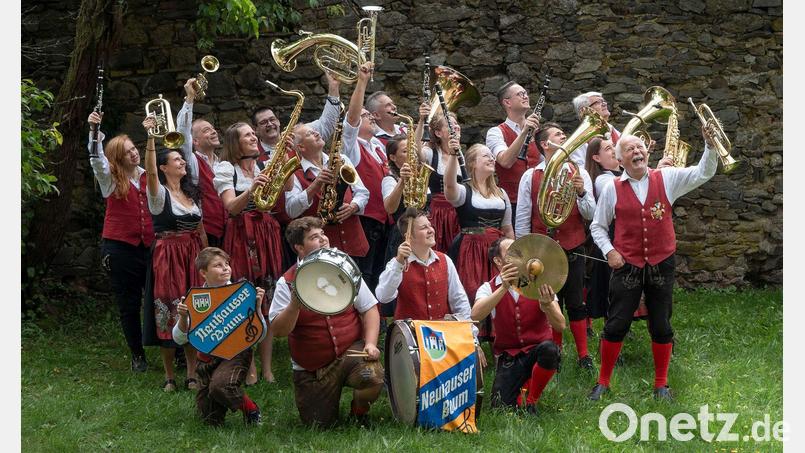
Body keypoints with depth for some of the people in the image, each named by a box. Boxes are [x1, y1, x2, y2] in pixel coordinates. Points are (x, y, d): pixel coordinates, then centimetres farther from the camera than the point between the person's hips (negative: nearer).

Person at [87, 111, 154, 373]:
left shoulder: (148, 176, 8)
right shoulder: (110, 179, 1)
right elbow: (97, 158, -16)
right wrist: (95, 130, -31)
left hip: (149, 245, 1)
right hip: (119, 247, -1)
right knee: (129, 304, 5)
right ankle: (137, 356, 15)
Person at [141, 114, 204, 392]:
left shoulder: (192, 194, 14)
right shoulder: (159, 192, -6)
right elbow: (150, 171, -27)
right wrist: (150, 137, -39)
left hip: (193, 257, 5)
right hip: (167, 256, -5)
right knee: (169, 316, -4)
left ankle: (192, 374, 12)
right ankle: (169, 376, 4)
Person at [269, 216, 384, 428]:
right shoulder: (287, 282, -5)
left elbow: (369, 309, 4)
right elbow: (278, 330, -11)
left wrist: (370, 343, -11)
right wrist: (295, 304, -28)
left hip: (351, 351, 0)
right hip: (311, 368, 0)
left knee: (373, 377, -31)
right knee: (319, 425, -1)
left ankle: (359, 411, 4)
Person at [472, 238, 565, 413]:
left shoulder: (539, 285, -1)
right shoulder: (490, 288, -1)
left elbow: (560, 325, -13)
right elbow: (475, 315, -25)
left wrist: (547, 305, -35)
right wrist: (504, 288, -35)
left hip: (537, 350, 0)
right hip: (508, 357, 0)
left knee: (549, 349, -35)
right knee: (501, 406, -19)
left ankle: (530, 401, -9)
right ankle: (523, 385, 18)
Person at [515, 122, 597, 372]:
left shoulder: (579, 173, 3)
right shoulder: (530, 176, 0)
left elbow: (590, 214, -2)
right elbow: (522, 219, 3)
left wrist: (581, 192, -19)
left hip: (572, 250, 0)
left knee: (575, 303, 3)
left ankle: (583, 355, 11)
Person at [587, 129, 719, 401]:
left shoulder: (667, 179, 2)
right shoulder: (612, 189, 1)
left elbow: (703, 173, -5)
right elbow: (597, 225, 10)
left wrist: (709, 144, -20)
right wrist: (609, 251, -4)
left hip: (661, 264, 1)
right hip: (627, 266, -1)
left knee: (661, 327, 8)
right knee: (616, 325, 1)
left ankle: (661, 384, 21)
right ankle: (603, 381, 14)